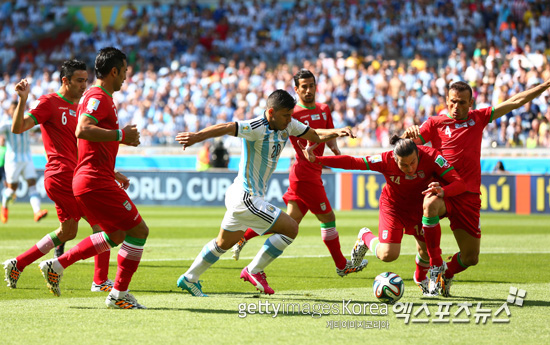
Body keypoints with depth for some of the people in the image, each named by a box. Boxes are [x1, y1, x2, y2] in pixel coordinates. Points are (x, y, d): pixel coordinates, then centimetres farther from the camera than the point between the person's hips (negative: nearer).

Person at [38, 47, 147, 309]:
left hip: (87, 180, 11)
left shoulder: (97, 97, 19)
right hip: (97, 182, -11)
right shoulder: (98, 98, -13)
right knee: (139, 231, -6)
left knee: (116, 235, 19)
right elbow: (82, 130, -29)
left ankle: (57, 265, 17)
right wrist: (120, 135, -24)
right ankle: (119, 295, -1)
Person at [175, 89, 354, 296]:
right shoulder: (256, 128, -23)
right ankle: (254, 271, 0)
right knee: (290, 228, -9)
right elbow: (226, 128, -35)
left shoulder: (288, 125, 3)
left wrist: (336, 133, -5)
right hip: (246, 198, -10)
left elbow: (316, 136, 14)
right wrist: (197, 137, -50)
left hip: (240, 197, 10)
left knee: (224, 243, 23)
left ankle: (189, 279, 33)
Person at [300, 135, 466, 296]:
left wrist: (443, 191, -54)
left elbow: (460, 183, -32)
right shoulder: (385, 160, -31)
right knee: (388, 254, -16)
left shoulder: (431, 157, -31)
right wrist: (316, 159, -30)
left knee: (427, 249, -10)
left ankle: (421, 278, 27)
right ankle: (365, 237, 20)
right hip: (393, 205, -2)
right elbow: (352, 162, -23)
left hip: (420, 205, 2)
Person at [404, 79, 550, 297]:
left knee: (471, 258, 5)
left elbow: (515, 102, 15)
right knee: (430, 205, -40)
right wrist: (409, 134, -23)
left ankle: (445, 274, 38)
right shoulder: (435, 123, 6)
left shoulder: (478, 118, 13)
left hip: (469, 196, 3)